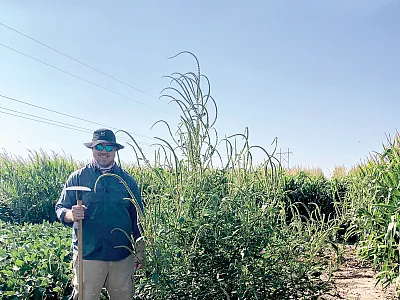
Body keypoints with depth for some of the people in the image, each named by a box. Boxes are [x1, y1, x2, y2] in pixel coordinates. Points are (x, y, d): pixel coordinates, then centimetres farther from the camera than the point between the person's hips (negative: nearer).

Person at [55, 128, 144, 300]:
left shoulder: (127, 180, 7)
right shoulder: (78, 178, 3)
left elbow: (137, 219, 10)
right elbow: (60, 208, 3)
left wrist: (140, 252, 8)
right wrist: (71, 215, -20)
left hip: (123, 257, 2)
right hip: (88, 255, -1)